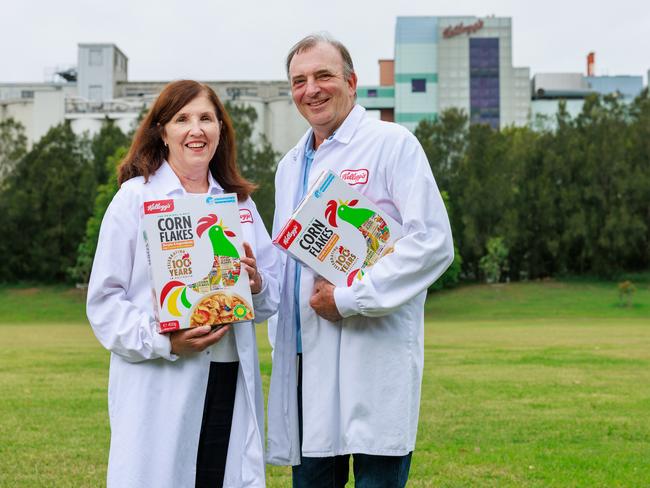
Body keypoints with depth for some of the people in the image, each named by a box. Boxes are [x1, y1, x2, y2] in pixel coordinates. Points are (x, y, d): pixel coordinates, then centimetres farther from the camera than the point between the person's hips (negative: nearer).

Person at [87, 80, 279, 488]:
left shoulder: (240, 202, 13)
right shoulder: (135, 198, 0)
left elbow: (273, 297, 14)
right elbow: (104, 301, -4)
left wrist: (256, 283, -8)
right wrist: (163, 341, -18)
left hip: (231, 380, 4)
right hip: (159, 388, -4)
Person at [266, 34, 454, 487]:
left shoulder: (392, 144, -3)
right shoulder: (290, 165, 20)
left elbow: (433, 243, -13)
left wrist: (350, 298, -15)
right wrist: (280, 335, 15)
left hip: (374, 359, -7)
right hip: (307, 359, 7)